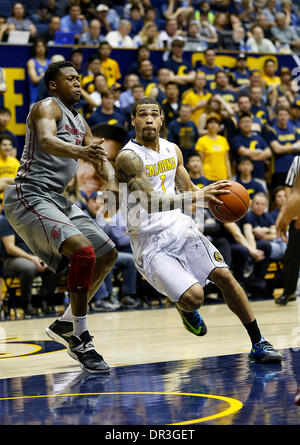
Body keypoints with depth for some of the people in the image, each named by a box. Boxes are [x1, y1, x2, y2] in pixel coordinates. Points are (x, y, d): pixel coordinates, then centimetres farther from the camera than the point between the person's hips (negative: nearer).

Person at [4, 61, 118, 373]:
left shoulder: (79, 122, 20)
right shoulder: (48, 107, -7)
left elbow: (100, 161, 18)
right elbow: (46, 140, -29)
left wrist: (113, 180, -6)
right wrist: (79, 151, -49)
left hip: (56, 200, 10)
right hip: (30, 195, -10)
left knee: (107, 255, 11)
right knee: (83, 252, -26)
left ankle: (65, 324, 18)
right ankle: (80, 341, -18)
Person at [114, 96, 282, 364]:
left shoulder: (172, 150, 9)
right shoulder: (129, 157, -15)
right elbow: (151, 202, -25)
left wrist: (215, 200, 2)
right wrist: (197, 196, -35)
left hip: (180, 228, 6)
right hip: (151, 244, -6)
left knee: (224, 275, -9)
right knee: (194, 296, -22)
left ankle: (258, 344, 1)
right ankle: (185, 308, 17)